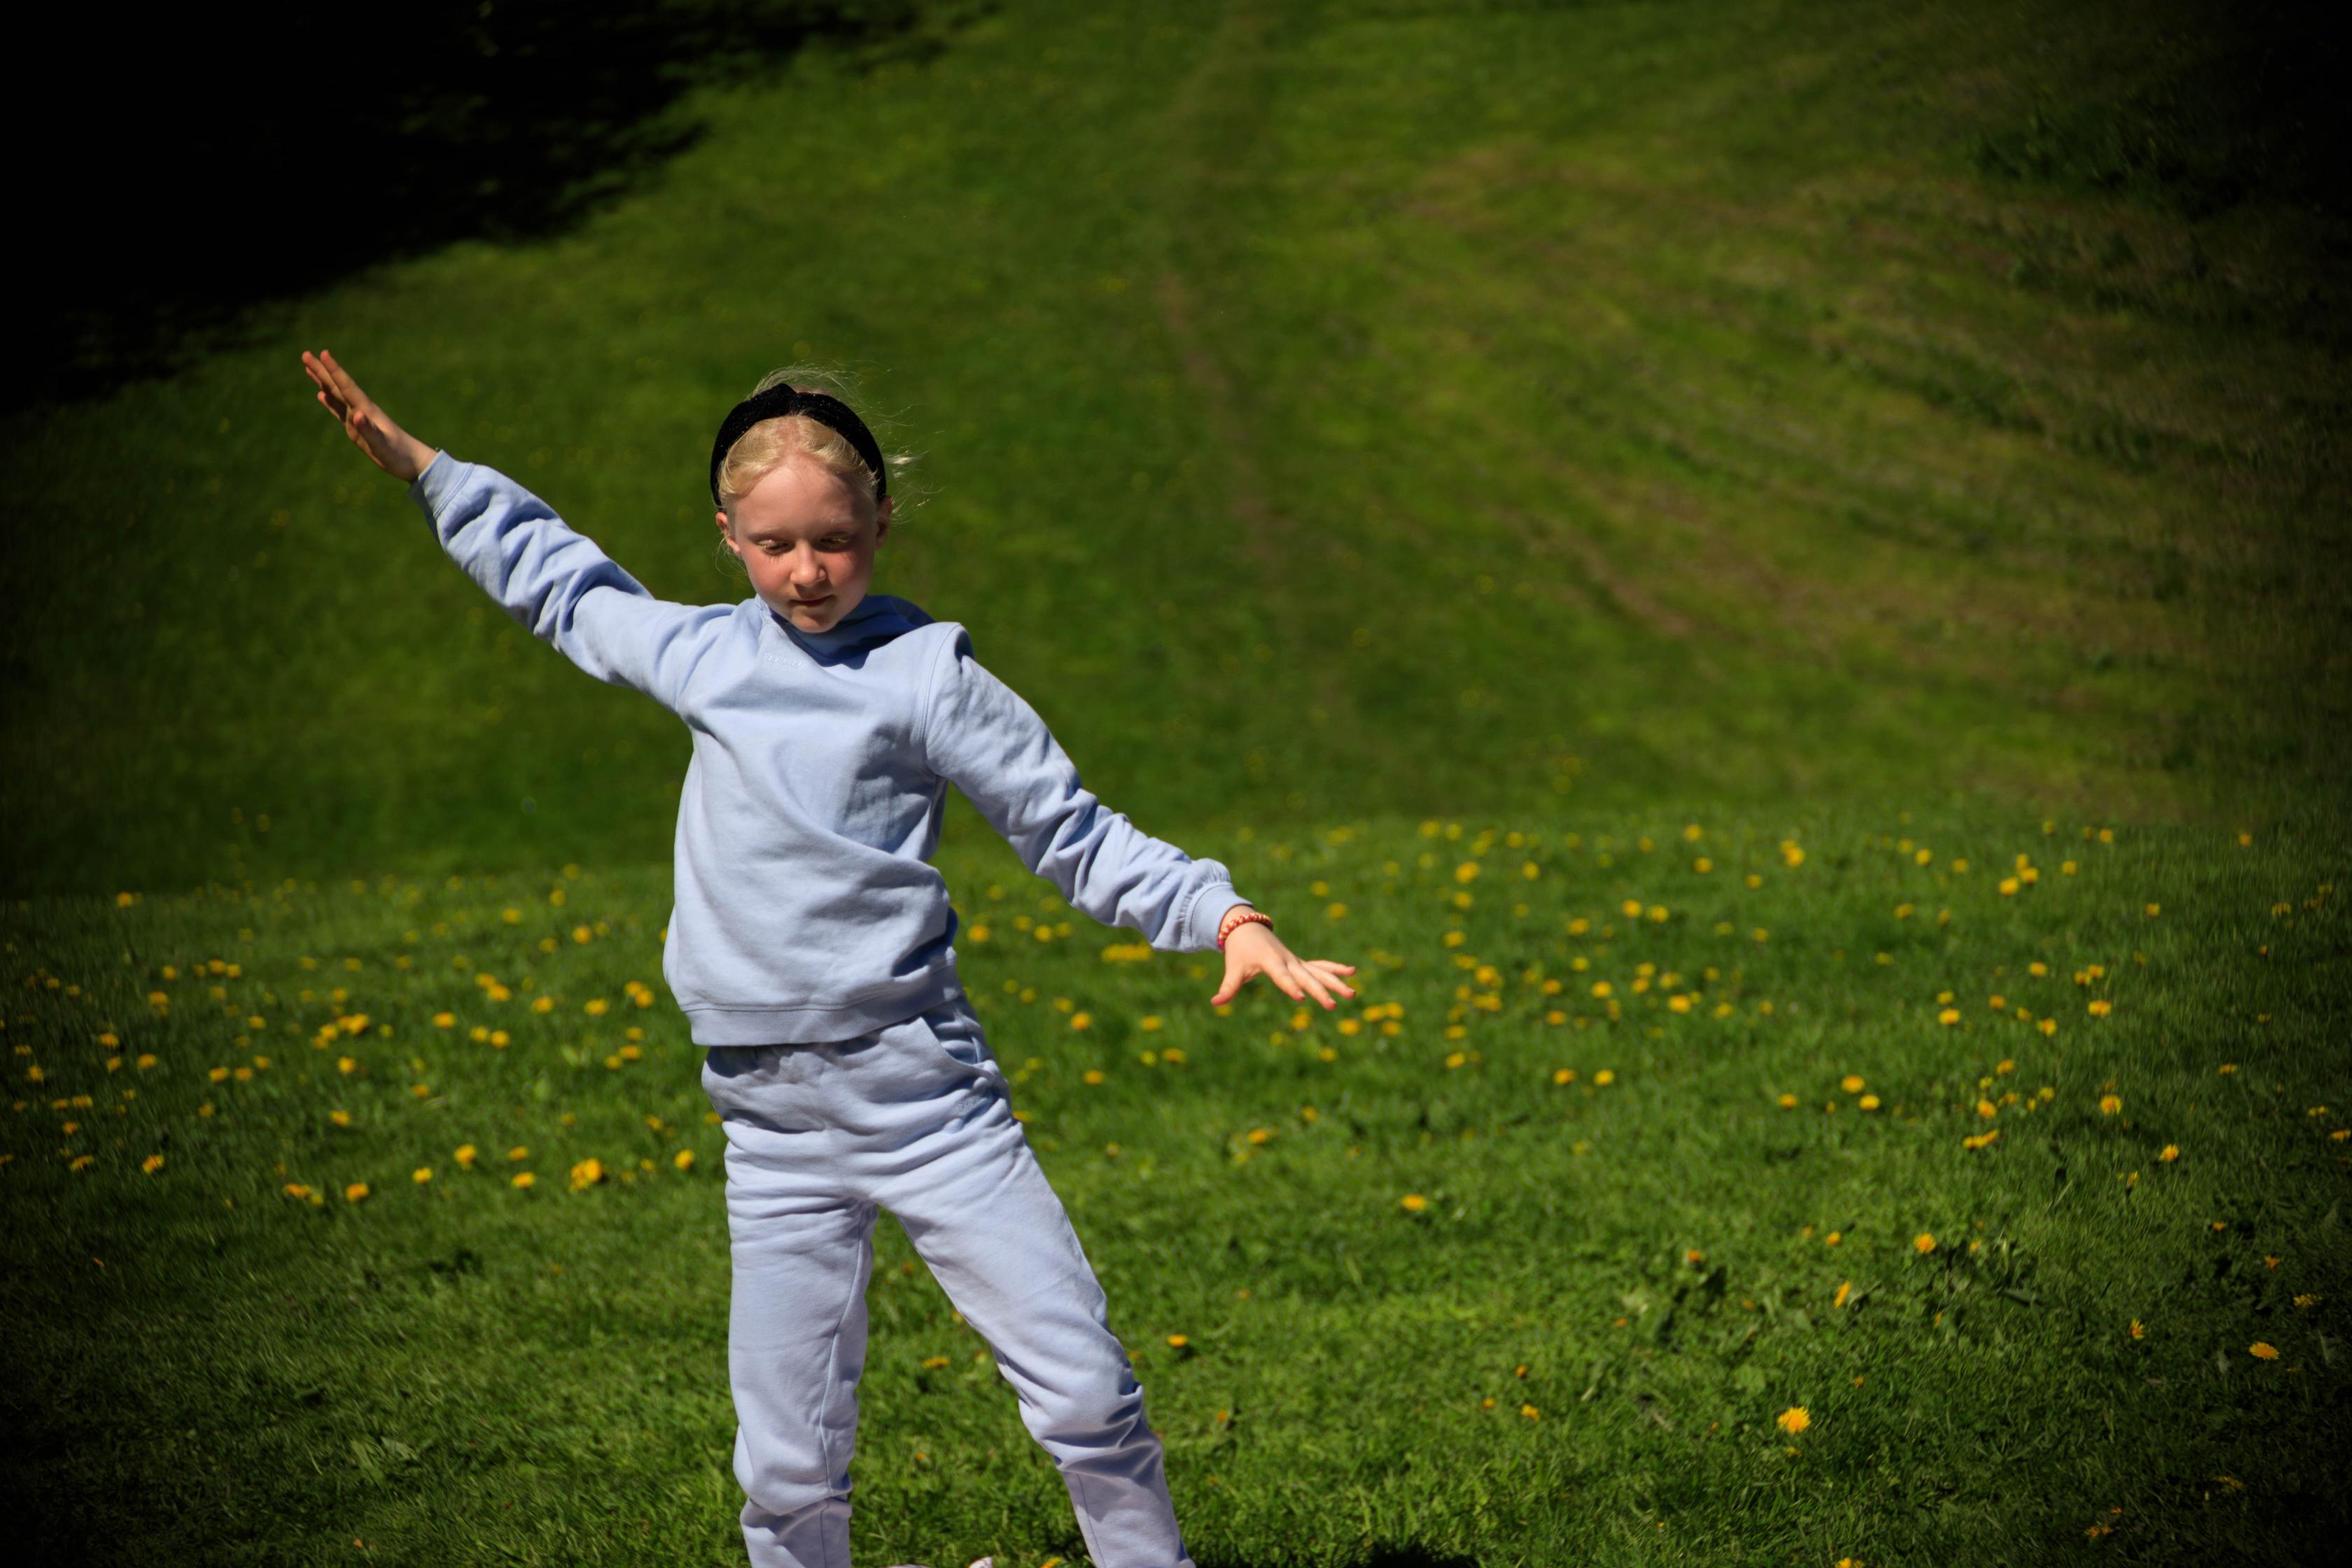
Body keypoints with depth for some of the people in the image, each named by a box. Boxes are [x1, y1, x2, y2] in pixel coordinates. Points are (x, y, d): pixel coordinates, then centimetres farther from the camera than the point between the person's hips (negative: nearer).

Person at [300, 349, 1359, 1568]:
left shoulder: (924, 674, -1)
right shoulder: (699, 655, 12)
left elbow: (1076, 839, 1)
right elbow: (561, 580, 30)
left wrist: (1231, 922, -11)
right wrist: (415, 462, 35)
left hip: (919, 1087, -3)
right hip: (769, 1122, 4)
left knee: (1086, 1397, -7)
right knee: (787, 1468, 2)